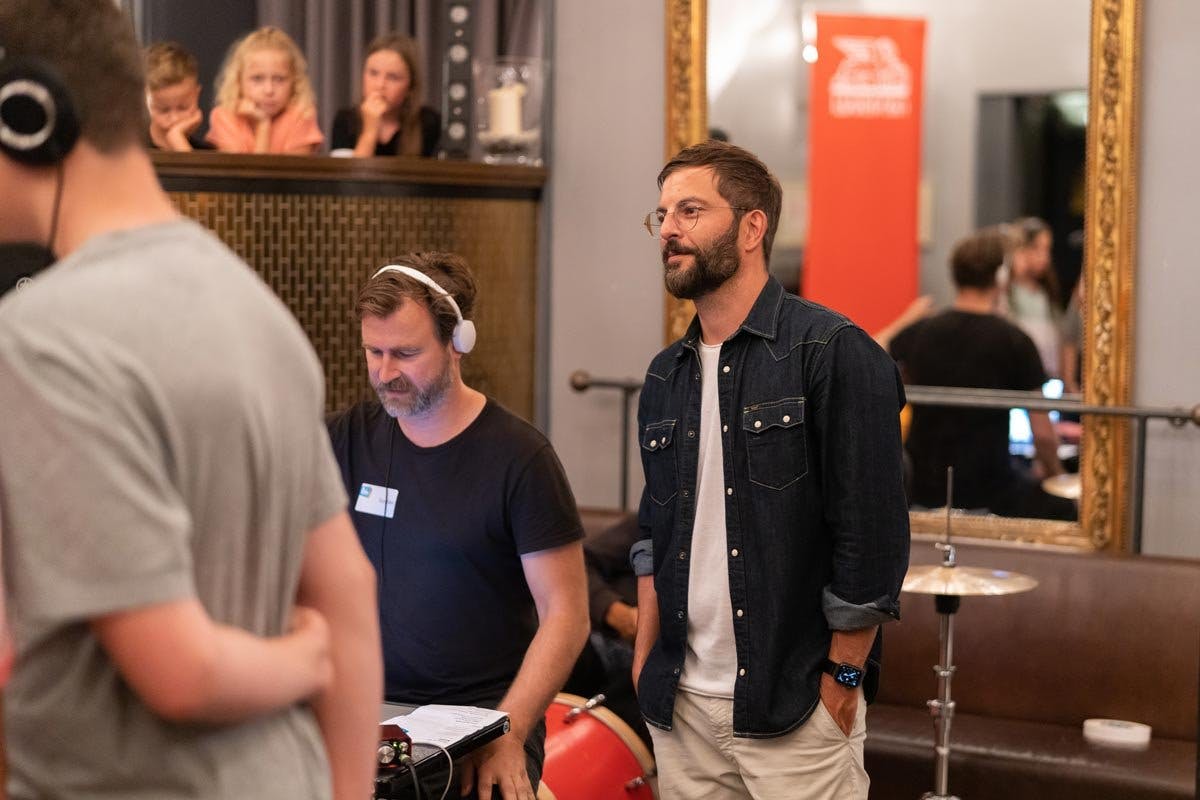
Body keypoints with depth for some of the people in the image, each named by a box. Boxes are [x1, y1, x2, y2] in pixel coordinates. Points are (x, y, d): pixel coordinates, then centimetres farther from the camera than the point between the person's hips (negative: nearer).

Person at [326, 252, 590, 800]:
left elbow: (565, 615, -7)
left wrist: (506, 735, -15)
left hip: (483, 715, -3)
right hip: (369, 711, 3)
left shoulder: (518, 456, -6)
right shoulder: (350, 438, 7)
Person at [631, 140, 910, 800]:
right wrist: (645, 658, 9)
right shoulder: (665, 377, 11)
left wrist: (841, 677, -12)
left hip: (796, 710, -6)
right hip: (681, 706, 6)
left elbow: (872, 534, -13)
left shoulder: (835, 353, -10)